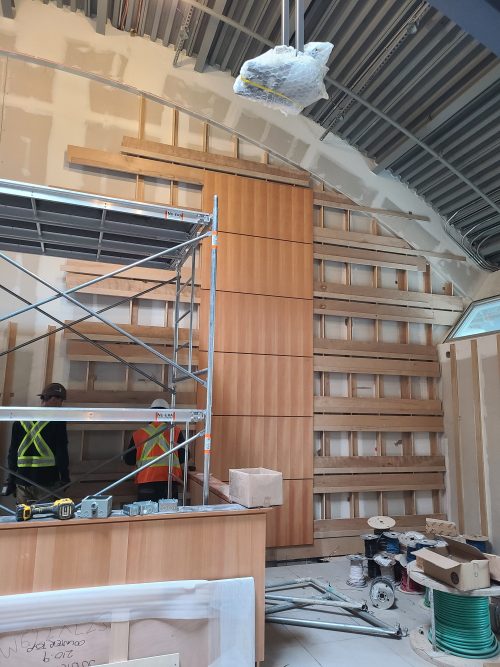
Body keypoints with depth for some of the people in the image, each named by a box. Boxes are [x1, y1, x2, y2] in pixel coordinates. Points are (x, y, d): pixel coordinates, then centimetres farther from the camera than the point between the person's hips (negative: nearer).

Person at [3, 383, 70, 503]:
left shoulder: (20, 420, 9)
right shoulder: (57, 421, -7)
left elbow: (12, 452, 13)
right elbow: (61, 452, -8)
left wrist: (11, 481, 19)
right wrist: (65, 479, 0)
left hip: (22, 482, 5)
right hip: (47, 481, -5)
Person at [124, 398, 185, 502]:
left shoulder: (138, 433, 7)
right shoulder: (175, 431, 5)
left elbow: (129, 460, 14)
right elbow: (184, 455, 7)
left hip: (146, 479, 1)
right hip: (170, 479, -1)